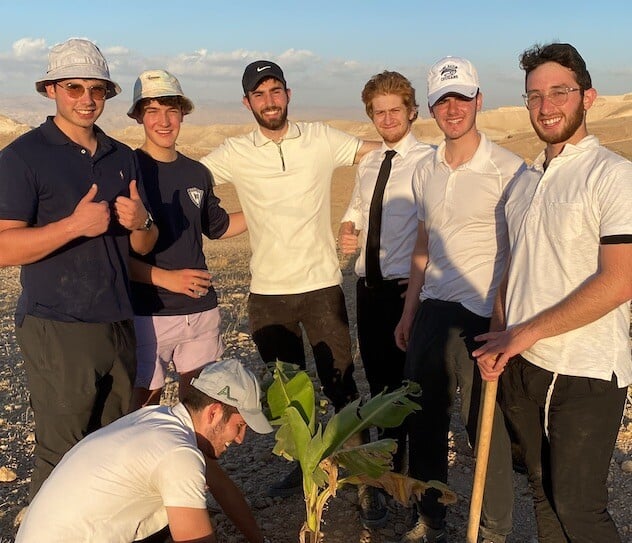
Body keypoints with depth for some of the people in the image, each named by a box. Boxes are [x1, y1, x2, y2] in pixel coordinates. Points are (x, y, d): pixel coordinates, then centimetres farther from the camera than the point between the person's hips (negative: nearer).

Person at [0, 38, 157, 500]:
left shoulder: (123, 158, 12)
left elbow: (143, 247, 15)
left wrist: (141, 223, -7)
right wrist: (74, 225, -23)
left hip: (119, 324, 6)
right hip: (58, 331, -6)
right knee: (62, 458, 1)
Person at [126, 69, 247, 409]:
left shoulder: (197, 173, 10)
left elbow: (217, 226, 25)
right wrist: (165, 277, -19)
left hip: (201, 309, 6)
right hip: (148, 313, -5)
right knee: (146, 400, 3)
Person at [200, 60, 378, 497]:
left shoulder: (321, 139, 0)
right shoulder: (235, 154, 1)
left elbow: (382, 149, 9)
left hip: (322, 284, -1)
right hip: (268, 292, 2)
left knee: (342, 384, 5)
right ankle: (304, 465, 35)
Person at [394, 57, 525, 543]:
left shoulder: (508, 170, -9)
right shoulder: (425, 173, 10)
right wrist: (408, 313, 16)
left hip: (483, 316, -6)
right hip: (432, 311, 6)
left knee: (488, 430, 6)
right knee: (424, 421, 14)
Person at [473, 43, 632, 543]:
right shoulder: (526, 179, 11)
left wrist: (527, 332, -16)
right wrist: (500, 340, 2)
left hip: (586, 373, -6)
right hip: (524, 367, 7)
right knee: (544, 493, 18)